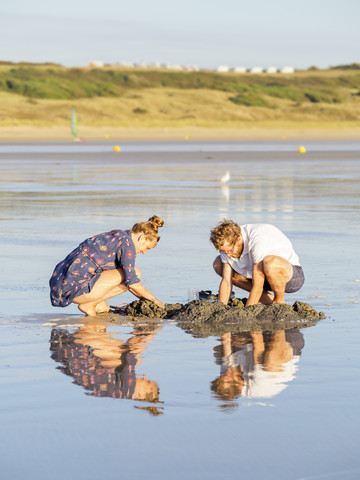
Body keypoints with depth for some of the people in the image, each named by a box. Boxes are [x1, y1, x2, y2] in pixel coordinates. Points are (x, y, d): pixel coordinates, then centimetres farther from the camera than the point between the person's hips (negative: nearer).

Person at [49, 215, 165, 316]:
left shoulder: (117, 236, 20)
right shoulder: (127, 243, -9)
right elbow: (131, 282, -12)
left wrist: (144, 299, 26)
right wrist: (154, 300, 1)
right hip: (76, 286, -10)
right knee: (134, 273, -6)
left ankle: (100, 305, 10)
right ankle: (90, 304, -6)